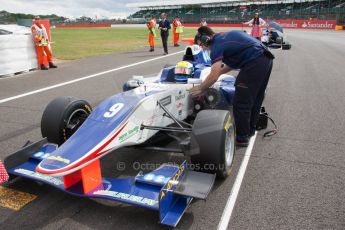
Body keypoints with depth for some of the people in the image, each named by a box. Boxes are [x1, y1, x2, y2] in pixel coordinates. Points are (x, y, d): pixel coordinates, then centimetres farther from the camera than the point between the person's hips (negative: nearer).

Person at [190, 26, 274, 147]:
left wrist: (200, 88, 3)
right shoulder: (224, 36, 19)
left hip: (254, 63, -10)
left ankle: (241, 137, 9)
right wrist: (217, 72, 28)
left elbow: (214, 77, -11)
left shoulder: (216, 45, -6)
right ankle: (250, 129, 34)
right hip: (266, 58, 10)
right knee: (255, 98, 19)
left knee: (240, 102, 0)